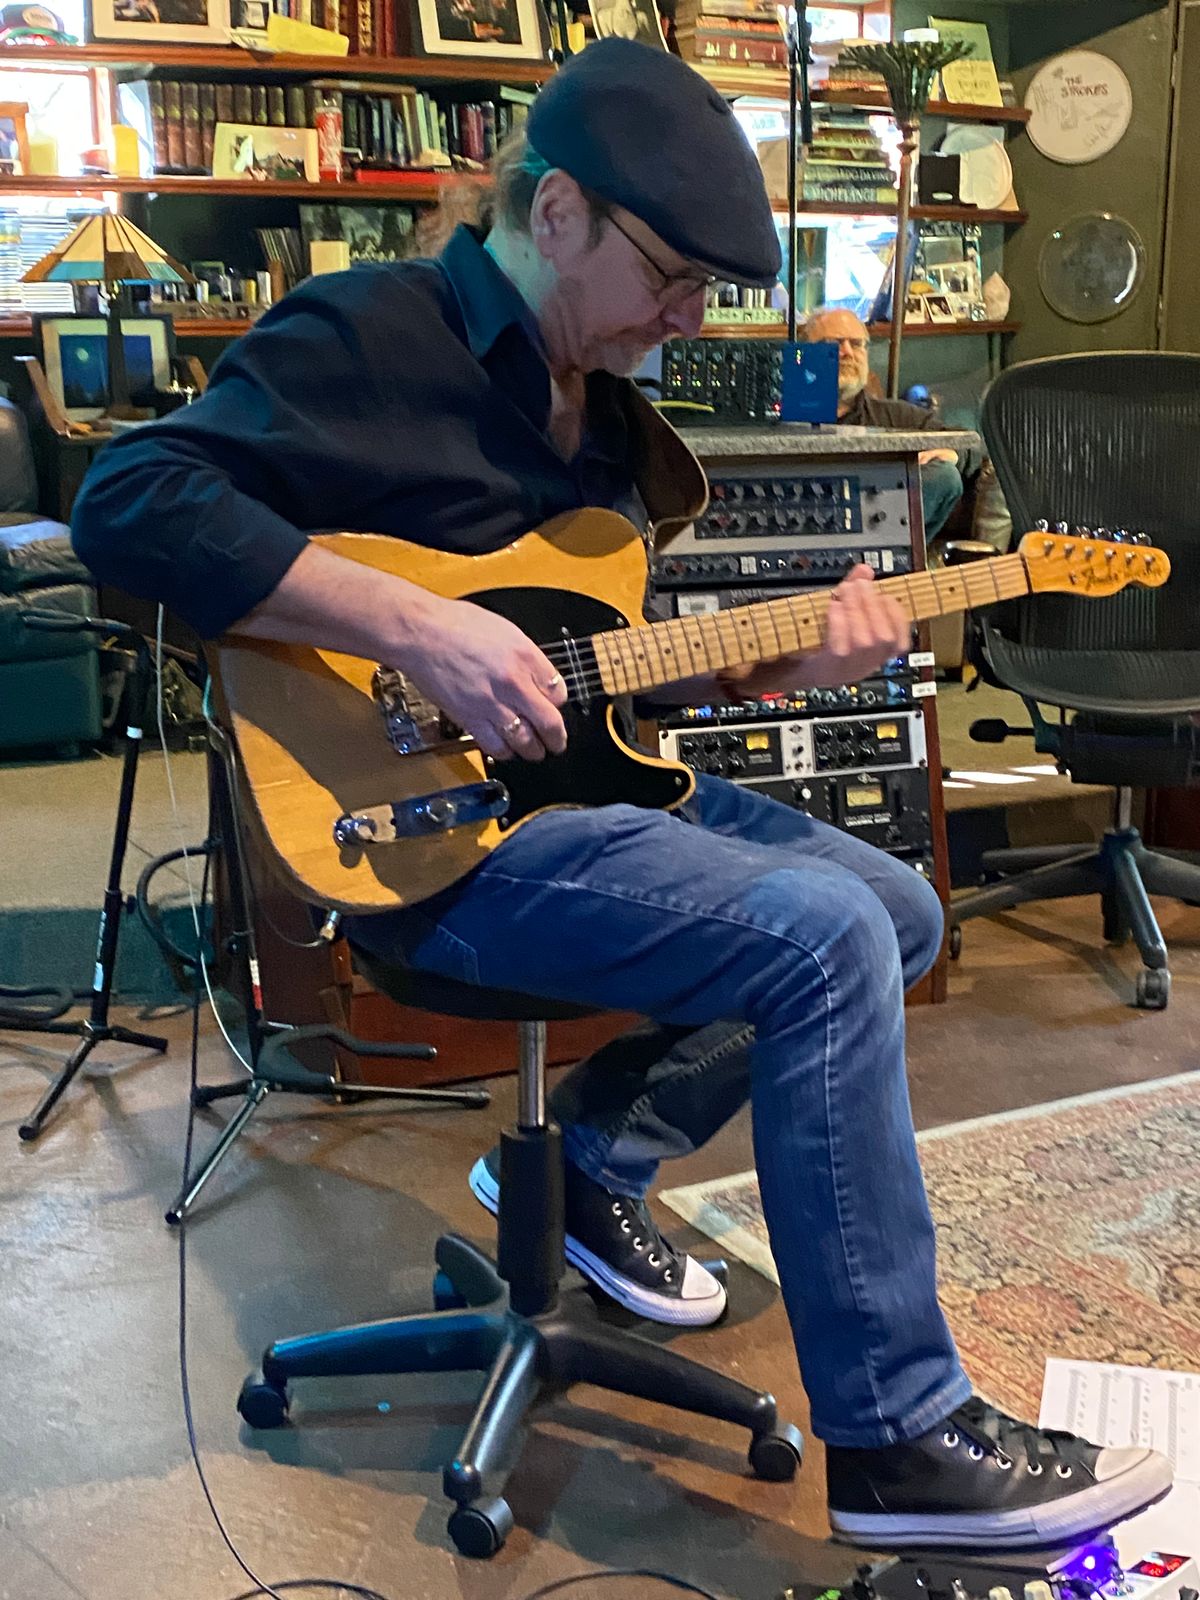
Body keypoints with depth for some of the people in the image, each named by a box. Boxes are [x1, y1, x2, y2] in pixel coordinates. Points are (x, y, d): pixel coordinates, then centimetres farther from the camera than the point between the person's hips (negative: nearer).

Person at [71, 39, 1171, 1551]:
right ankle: (901, 1441, -12)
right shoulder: (371, 334, -12)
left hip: (568, 768, 10)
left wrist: (789, 661, 0)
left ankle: (591, 1159, 14)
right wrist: (417, 627, -29)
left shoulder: (599, 401, 15)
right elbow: (129, 501, -24)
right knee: (824, 943, -24)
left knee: (900, 913, 10)